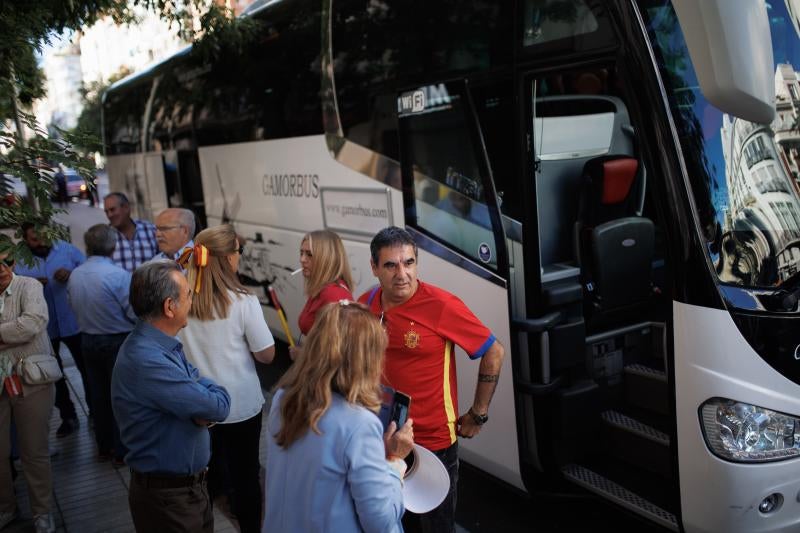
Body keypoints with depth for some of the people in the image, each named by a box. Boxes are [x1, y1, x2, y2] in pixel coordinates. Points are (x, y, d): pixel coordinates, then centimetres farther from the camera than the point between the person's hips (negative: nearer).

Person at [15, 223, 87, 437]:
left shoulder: (66, 249, -4)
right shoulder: (19, 262, -1)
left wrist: (72, 274, -27)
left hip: (74, 322, -2)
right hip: (44, 328, 2)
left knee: (86, 369, 9)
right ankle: (68, 417, 30)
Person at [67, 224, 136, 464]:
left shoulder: (74, 276, -3)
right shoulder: (119, 275, -22)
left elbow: (74, 307, 8)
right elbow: (135, 313, -19)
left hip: (89, 342, 6)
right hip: (117, 342, -5)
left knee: (99, 395, 17)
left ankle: (104, 448, 29)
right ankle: (121, 451, 15)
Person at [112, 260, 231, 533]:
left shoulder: (166, 346, 2)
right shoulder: (148, 362, -30)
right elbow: (219, 406, -26)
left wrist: (204, 410, -17)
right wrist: (210, 392, -3)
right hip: (167, 498, -9)